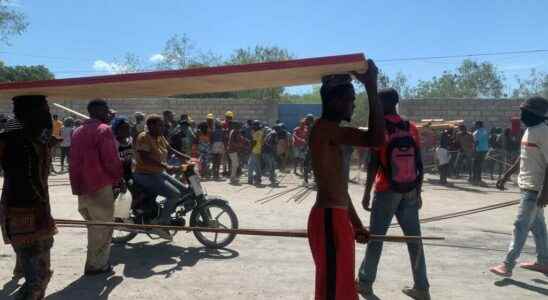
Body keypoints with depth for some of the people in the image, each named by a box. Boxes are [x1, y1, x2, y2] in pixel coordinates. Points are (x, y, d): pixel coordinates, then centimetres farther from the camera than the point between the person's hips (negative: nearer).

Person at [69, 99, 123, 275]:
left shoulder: (78, 131, 16)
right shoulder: (103, 129, -11)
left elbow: (74, 159, 16)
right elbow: (111, 160, -16)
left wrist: (78, 184, 17)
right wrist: (118, 177, -1)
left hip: (81, 186, 9)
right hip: (100, 185, -8)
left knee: (94, 225, 19)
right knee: (103, 227, 1)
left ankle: (96, 261, 27)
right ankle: (97, 265, 5)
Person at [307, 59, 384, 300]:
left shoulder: (331, 132, 17)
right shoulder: (325, 128, -15)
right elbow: (375, 139, -28)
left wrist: (356, 224, 25)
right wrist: (371, 87, -21)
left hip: (336, 218, 11)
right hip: (329, 220, -11)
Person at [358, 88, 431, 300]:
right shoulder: (412, 129, 5)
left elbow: (373, 164, -11)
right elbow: (419, 164, 5)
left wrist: (366, 193, -6)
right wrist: (418, 192, 13)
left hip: (386, 191, -4)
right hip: (410, 192, 4)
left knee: (375, 238, 7)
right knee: (414, 239, 8)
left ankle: (365, 282, 18)